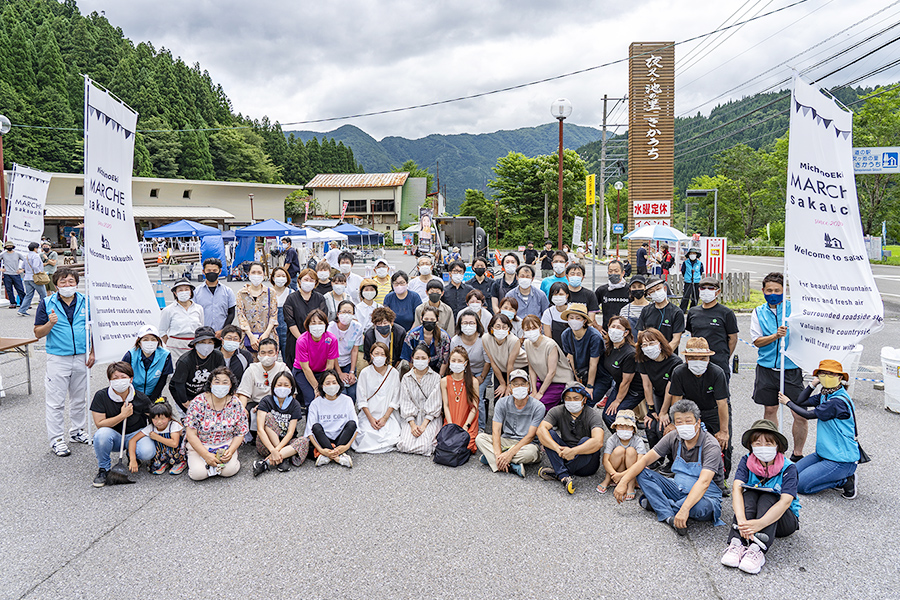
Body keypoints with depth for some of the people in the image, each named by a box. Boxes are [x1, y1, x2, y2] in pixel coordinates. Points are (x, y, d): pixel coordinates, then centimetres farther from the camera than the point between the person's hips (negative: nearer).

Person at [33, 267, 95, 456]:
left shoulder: (85, 302, 4)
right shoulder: (47, 303, -3)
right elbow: (38, 333, -2)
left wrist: (92, 353, 4)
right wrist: (50, 323, -22)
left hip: (81, 357, 3)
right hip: (57, 358, -3)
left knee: (79, 398, 15)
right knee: (56, 401, 1)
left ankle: (77, 431, 30)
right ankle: (56, 440, 10)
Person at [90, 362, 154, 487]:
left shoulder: (142, 399, -11)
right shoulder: (101, 396, -12)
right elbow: (99, 424, -13)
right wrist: (123, 415, -22)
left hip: (135, 434, 0)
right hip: (113, 437, 0)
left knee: (147, 452, -30)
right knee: (102, 434, -35)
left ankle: (132, 456, 11)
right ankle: (104, 469, -8)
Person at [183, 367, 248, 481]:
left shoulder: (236, 404, -4)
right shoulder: (199, 402, -11)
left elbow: (240, 434, 1)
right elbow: (191, 434, -12)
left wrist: (231, 451, -18)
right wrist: (206, 455, -21)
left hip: (225, 445, 0)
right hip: (199, 446, 0)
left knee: (229, 470, -26)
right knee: (198, 473, -23)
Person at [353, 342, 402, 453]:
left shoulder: (394, 373, 0)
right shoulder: (365, 373, -1)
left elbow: (395, 400, 1)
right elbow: (361, 400, -1)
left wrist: (385, 418, -9)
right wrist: (371, 418, -11)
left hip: (388, 415, 1)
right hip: (368, 414, -1)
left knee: (392, 438, -21)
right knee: (368, 436, -25)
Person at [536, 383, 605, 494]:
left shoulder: (593, 416, -14)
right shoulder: (557, 411, -7)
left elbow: (598, 442, -33)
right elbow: (541, 430, -24)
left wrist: (573, 451, -43)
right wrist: (558, 448, -39)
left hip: (586, 464, -3)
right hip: (564, 458, 3)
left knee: (586, 441, -30)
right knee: (549, 433, -18)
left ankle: (557, 472, -24)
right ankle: (564, 477, -32)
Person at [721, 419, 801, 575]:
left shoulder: (788, 468, -17)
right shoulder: (746, 462, -10)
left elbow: (786, 501, -32)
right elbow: (736, 489, -26)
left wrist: (760, 523, -48)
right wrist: (741, 520, -45)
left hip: (783, 521, -2)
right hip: (752, 513, 2)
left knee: (768, 498, -30)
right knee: (749, 494, -28)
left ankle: (758, 550, -45)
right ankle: (736, 543, -40)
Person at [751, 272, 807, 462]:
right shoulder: (758, 313, 6)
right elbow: (756, 341, -3)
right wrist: (775, 336, -17)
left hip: (791, 368, -1)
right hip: (766, 369, 2)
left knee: (800, 414, -3)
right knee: (769, 409, 12)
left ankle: (797, 454, 14)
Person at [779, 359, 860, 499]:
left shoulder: (838, 401, -24)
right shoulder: (825, 395, 5)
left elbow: (808, 414, -17)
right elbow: (801, 402, 3)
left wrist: (788, 402, -1)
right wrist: (814, 383, -1)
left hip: (841, 460, -9)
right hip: (823, 453, 9)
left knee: (800, 485, -12)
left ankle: (845, 481, 3)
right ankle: (840, 477, 13)